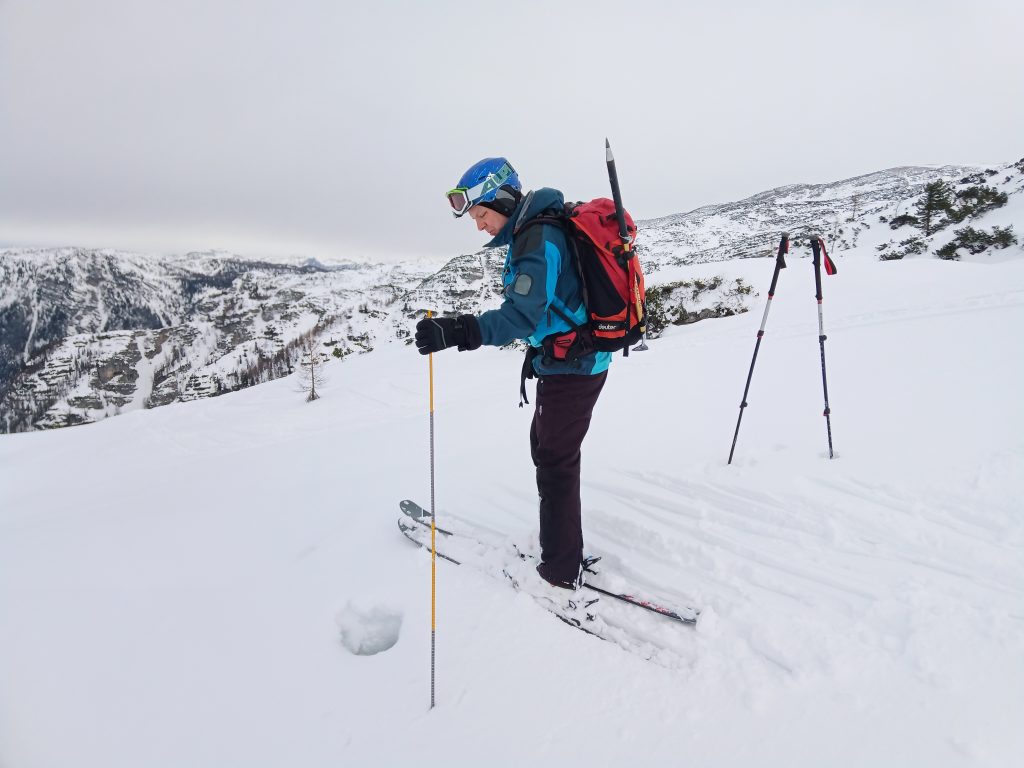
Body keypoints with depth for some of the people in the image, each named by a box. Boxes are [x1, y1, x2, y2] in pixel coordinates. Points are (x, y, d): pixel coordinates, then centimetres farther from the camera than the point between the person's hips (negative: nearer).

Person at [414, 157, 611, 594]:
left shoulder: (538, 239, -21)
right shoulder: (541, 229, 11)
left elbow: (523, 314, -33)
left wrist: (459, 332, -43)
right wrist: (536, 352, 25)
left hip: (571, 367, -10)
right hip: (570, 359, 10)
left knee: (555, 463, -1)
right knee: (545, 447, 20)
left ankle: (562, 572, 12)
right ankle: (560, 546, 34)